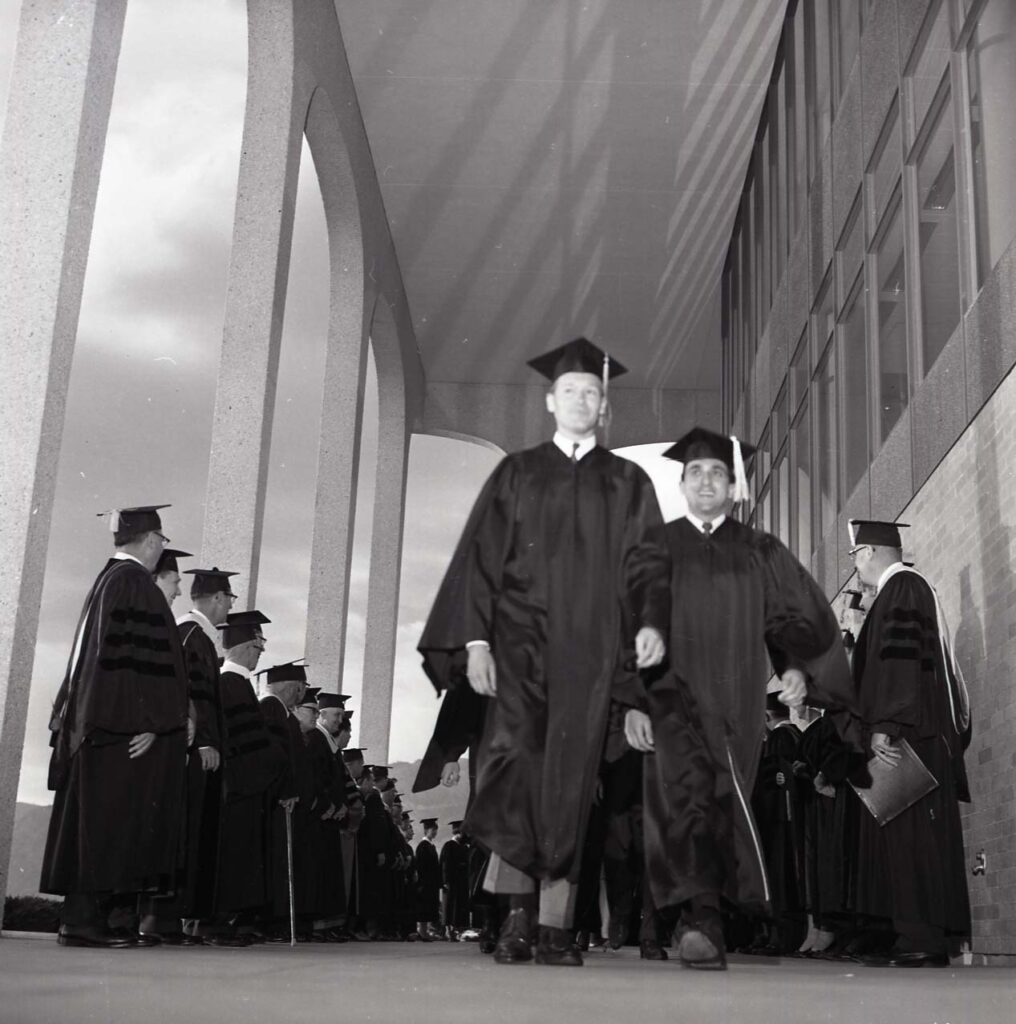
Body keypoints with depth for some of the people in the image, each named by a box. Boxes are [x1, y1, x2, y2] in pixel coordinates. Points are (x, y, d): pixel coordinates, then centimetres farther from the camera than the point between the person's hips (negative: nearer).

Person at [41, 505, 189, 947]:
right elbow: (142, 653, -20)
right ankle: (85, 918, -7)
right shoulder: (136, 583, -11)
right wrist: (150, 723, -22)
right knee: (111, 820, -7)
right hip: (129, 724, -10)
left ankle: (82, 915, 12)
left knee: (93, 822, 9)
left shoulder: (104, 582, 18)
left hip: (96, 721, 10)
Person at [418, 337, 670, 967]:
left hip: (592, 650, 1)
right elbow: (480, 559, 8)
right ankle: (518, 910, -12)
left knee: (572, 779, -3)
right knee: (515, 759, -19)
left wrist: (652, 622, -12)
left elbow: (647, 562, 8)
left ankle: (557, 923, 3)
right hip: (520, 640, 0)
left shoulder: (628, 483, 16)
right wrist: (476, 639, -4)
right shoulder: (516, 474, 15)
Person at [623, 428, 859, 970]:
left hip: (738, 703, 2)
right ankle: (700, 923, -28)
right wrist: (633, 702, -5)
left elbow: (796, 617, 10)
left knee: (726, 808, 1)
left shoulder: (761, 553, 14)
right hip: (674, 696, -2)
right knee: (684, 800, -19)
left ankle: (699, 921, 12)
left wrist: (797, 667, -11)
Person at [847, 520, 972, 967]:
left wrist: (883, 726, -25)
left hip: (907, 732, -10)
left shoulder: (901, 588, -7)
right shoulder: (911, 588, 24)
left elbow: (898, 659, -19)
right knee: (906, 838, 7)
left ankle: (925, 941, -11)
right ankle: (921, 937, 6)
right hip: (918, 730, 10)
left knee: (910, 835, -11)